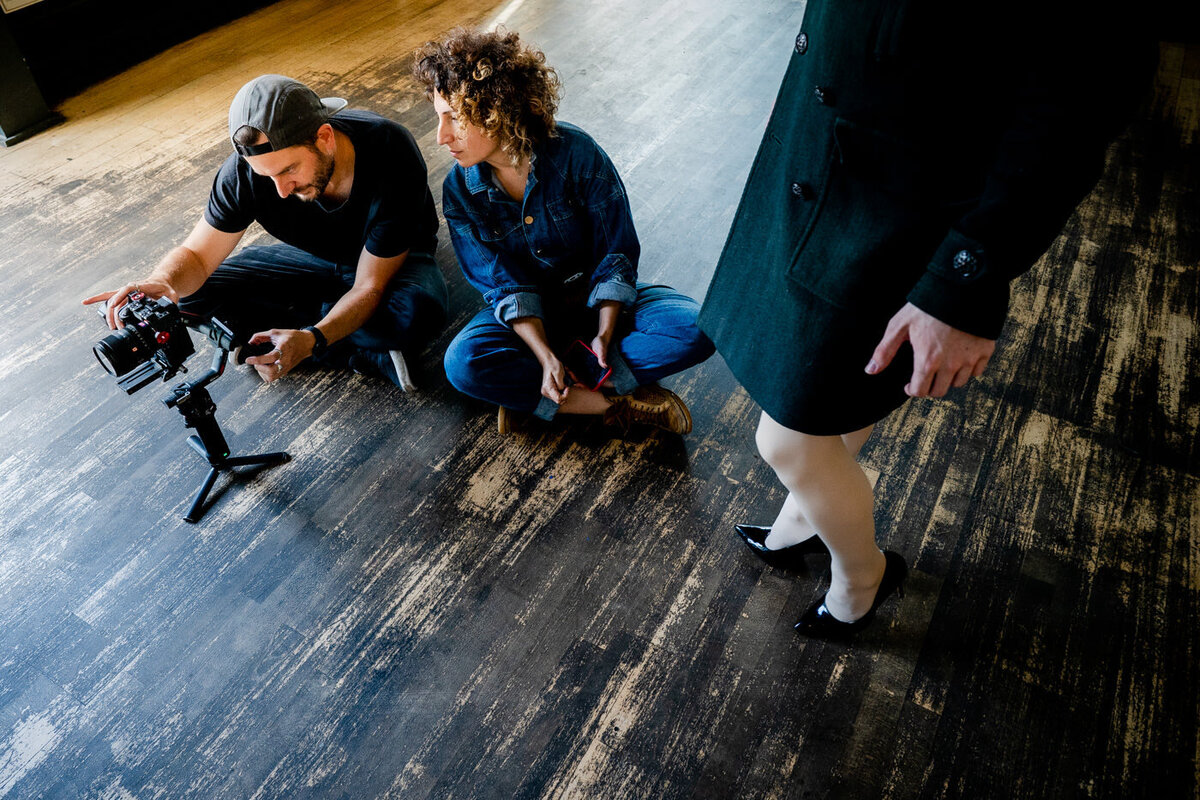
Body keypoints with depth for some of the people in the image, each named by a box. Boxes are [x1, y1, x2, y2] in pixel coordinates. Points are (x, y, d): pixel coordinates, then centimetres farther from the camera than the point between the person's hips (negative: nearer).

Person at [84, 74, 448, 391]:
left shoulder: (390, 155, -35)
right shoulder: (247, 168, -25)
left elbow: (370, 287, -30)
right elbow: (196, 255, -14)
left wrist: (311, 339, -47)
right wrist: (160, 282, -39)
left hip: (390, 263, -4)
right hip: (311, 258, 4)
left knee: (417, 312, -39)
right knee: (191, 294, -15)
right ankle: (372, 353, -16)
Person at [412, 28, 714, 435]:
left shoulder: (576, 153, -20)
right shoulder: (459, 190, -12)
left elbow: (617, 250, -13)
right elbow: (504, 285, -13)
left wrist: (604, 334, -21)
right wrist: (544, 355, -26)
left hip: (599, 298, 0)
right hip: (529, 313, 1)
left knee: (695, 327, -26)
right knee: (463, 363, -30)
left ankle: (526, 389, -23)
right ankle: (620, 403, -24)